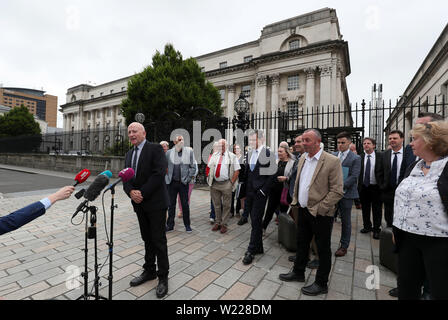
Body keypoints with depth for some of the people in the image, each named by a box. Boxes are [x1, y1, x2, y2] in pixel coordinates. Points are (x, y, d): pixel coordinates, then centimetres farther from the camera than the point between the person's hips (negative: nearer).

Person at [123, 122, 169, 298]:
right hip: (139, 204, 7)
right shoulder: (129, 154, 13)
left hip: (155, 203, -6)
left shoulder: (156, 148, -10)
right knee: (147, 239, 17)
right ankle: (149, 271, 33)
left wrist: (142, 193, -17)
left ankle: (163, 277, 17)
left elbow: (159, 174, -20)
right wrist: (131, 192, -10)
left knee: (159, 240, 2)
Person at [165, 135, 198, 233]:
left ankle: (187, 225, 20)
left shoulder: (189, 151, 0)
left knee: (185, 204, 6)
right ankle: (170, 225, 25)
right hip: (171, 183, 2)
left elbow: (193, 166, 1)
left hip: (183, 182, -1)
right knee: (171, 204, 11)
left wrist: (189, 178, -4)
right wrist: (166, 179, 1)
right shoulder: (169, 153, 3)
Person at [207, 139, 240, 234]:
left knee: (226, 205, 3)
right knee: (216, 204, 12)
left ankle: (224, 224, 16)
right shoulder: (214, 156, 12)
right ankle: (217, 223, 26)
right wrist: (210, 179, 6)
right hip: (214, 184, 4)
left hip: (226, 184, -4)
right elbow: (209, 168, 16)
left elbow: (237, 170, -4)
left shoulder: (232, 156, 0)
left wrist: (232, 182, -8)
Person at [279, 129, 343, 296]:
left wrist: (319, 209, -18)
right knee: (301, 243, 21)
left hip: (320, 214, -6)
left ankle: (321, 284, 30)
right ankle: (298, 273, 41)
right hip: (303, 210, 7)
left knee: (323, 249, 12)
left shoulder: (332, 161, -16)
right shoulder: (302, 159, 6)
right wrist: (296, 201, 9)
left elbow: (337, 191, -17)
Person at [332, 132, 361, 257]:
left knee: (346, 221, 9)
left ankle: (344, 246, 23)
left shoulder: (355, 158, -4)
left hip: (346, 193, -3)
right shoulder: (333, 155, 9)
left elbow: (353, 177, -11)